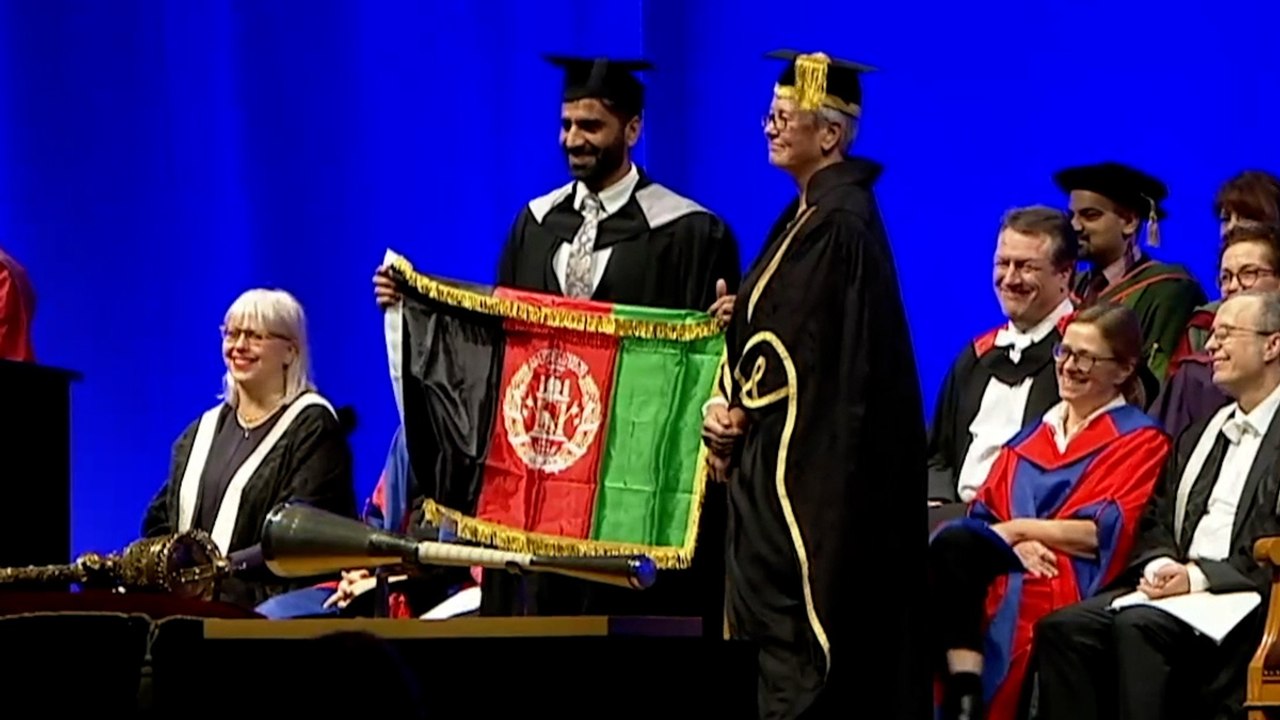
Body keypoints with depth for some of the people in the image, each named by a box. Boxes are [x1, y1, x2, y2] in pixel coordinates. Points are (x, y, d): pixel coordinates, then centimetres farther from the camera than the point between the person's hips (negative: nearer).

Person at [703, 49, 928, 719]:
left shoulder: (843, 221, -16)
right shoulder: (805, 215, 14)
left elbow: (836, 360, -19)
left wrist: (742, 409, -8)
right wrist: (730, 402, 4)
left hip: (812, 460, -10)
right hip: (778, 456, 10)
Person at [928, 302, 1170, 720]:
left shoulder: (1139, 441, 10)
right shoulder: (1030, 438, 28)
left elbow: (1107, 533, -4)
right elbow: (983, 513, 15)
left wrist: (1018, 528, -3)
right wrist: (1016, 543, -7)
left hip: (1068, 584, -5)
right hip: (1005, 568, 5)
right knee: (951, 544, -31)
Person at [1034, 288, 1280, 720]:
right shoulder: (1198, 436, 25)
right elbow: (1155, 523, 21)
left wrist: (1199, 577, -19)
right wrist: (1160, 565, -2)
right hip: (1172, 587, 8)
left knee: (1138, 626, -33)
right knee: (1061, 628, -16)